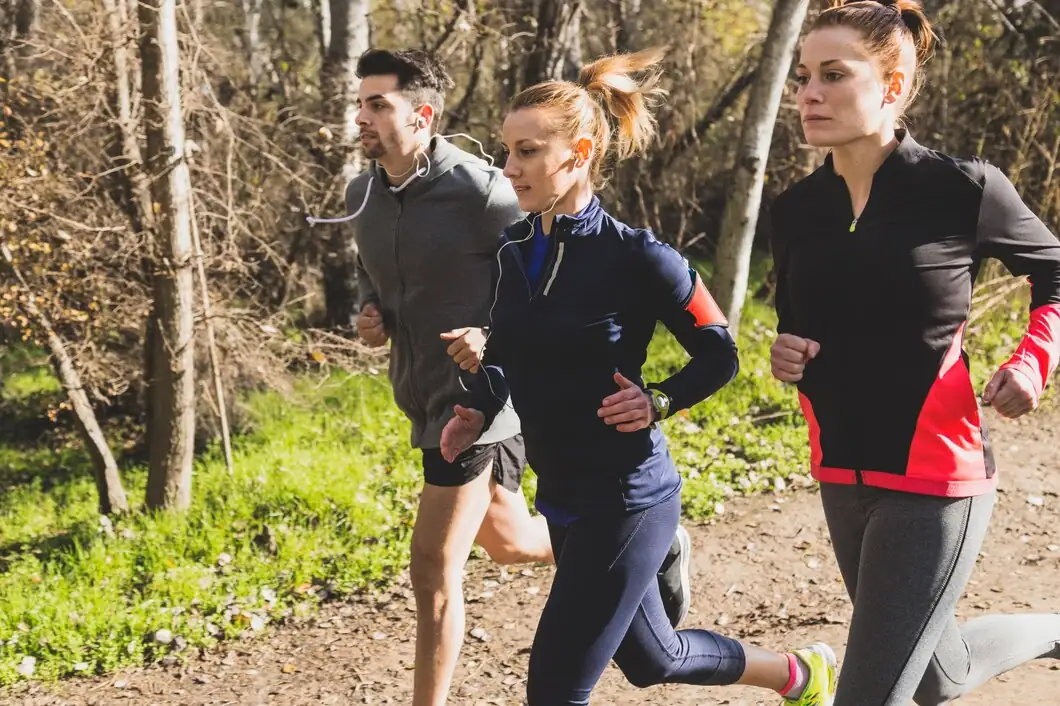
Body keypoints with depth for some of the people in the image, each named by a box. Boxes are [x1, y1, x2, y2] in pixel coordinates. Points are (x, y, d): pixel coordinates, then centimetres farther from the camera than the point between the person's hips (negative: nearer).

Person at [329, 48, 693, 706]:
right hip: (424, 399, 8)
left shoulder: (482, 192, -21)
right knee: (510, 542, 23)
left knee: (434, 570, -7)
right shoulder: (363, 194, 1)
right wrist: (371, 314, -1)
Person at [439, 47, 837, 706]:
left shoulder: (635, 256, -16)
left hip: (626, 499, -8)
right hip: (562, 497, 8)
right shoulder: (515, 249, 2)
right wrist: (478, 413, -3)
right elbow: (506, 355, 15)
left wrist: (658, 402, -22)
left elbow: (719, 354, -7)